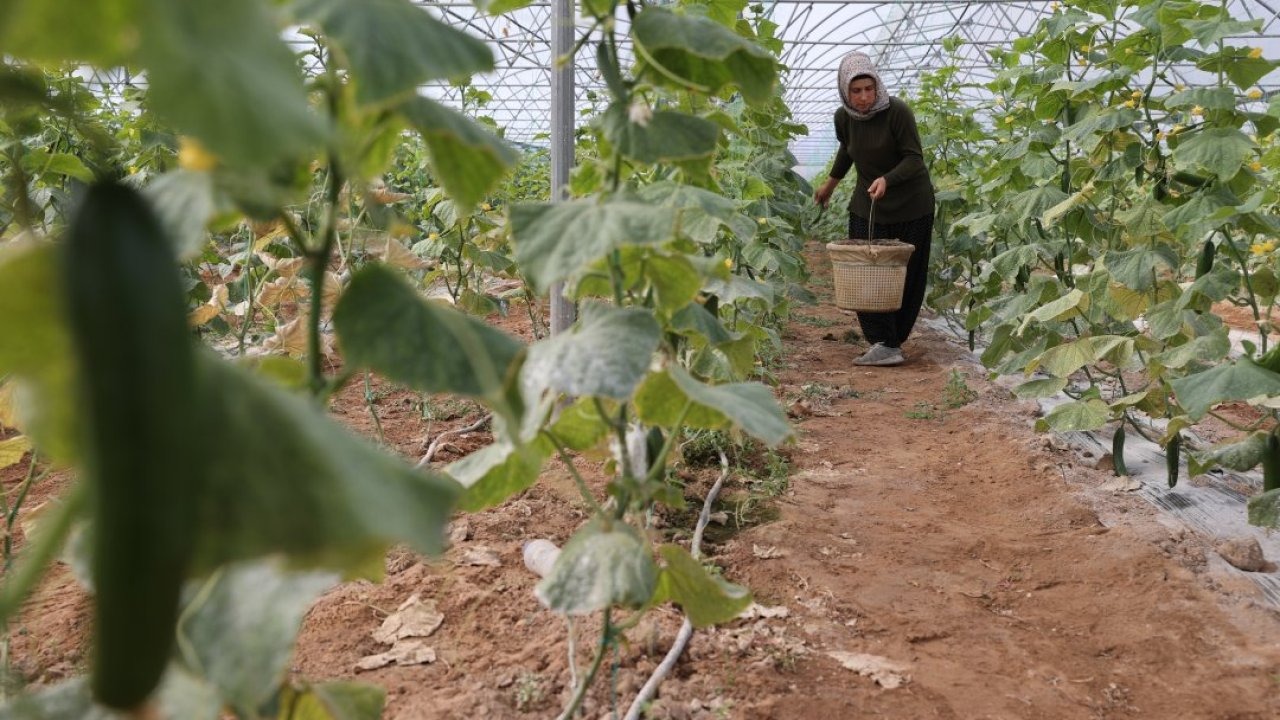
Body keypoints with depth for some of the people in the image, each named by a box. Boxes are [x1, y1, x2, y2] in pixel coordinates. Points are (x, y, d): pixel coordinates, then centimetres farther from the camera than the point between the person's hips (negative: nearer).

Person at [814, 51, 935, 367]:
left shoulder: (897, 111, -19)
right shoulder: (844, 117, -3)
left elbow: (914, 159, -20)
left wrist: (887, 180, -36)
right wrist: (831, 182, 27)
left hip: (911, 205, -4)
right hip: (867, 206, 4)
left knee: (908, 277, 3)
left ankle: (892, 341, 14)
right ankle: (884, 344, -8)